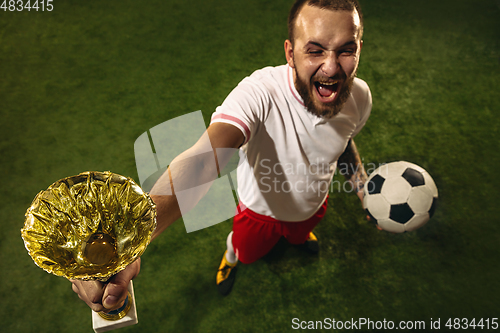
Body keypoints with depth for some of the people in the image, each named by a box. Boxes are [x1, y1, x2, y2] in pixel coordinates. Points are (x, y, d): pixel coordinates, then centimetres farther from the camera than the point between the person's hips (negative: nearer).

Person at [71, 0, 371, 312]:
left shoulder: (359, 95, -23)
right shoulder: (260, 92, -42)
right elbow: (204, 158, -59)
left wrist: (365, 190, -9)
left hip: (312, 206, 4)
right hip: (260, 208, -4)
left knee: (301, 233, 37)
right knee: (245, 250, 26)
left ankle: (301, 234, 77)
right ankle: (230, 258, 66)